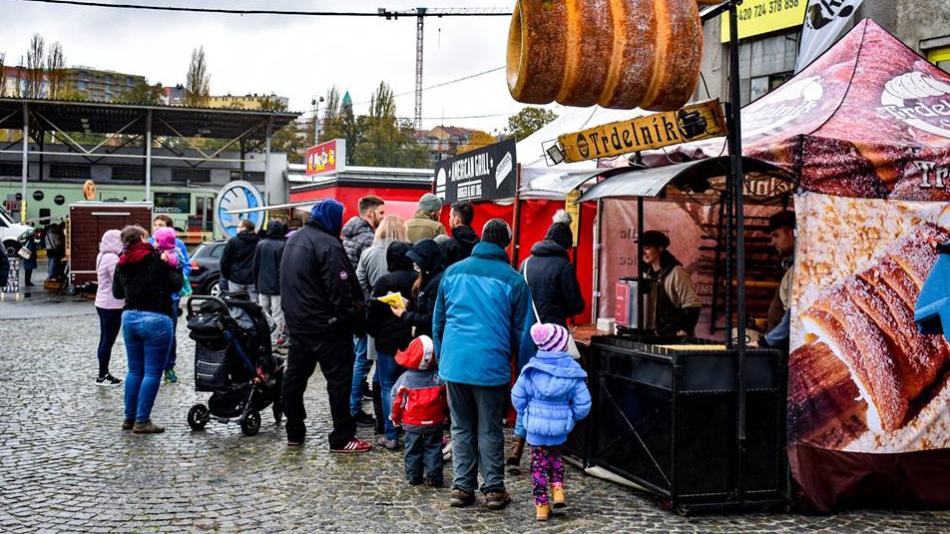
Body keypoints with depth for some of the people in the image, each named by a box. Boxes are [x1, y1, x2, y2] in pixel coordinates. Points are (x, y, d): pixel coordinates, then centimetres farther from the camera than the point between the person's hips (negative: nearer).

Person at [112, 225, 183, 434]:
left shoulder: (122, 264, 8)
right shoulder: (157, 258, -9)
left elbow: (117, 293, 20)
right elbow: (176, 285, -7)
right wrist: (175, 267, 8)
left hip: (129, 318, 6)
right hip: (155, 319, -6)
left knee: (134, 370, 17)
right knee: (153, 373, 0)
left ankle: (129, 417, 22)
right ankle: (142, 421, -1)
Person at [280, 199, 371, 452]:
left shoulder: (294, 239, 11)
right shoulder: (328, 245, -18)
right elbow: (340, 289, -21)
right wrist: (353, 319, -13)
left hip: (296, 321, 9)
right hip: (325, 325, -9)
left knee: (295, 374, 14)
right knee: (339, 378, -2)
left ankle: (294, 432, 22)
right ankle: (342, 438, 0)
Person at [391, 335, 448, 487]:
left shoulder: (405, 379, -8)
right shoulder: (439, 378, -6)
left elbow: (397, 401, -2)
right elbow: (446, 400, 3)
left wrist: (396, 418, 12)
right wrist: (445, 414, 20)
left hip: (412, 423, 0)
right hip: (434, 422, 0)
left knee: (412, 450, 13)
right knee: (433, 449, 8)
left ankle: (414, 477, 16)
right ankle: (434, 477, 5)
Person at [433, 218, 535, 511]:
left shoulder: (453, 272, 6)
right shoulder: (513, 280, -3)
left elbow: (438, 321, 13)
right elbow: (522, 332, 2)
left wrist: (441, 358, 23)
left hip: (454, 363, 3)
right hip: (491, 365, -2)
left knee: (461, 427, 13)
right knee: (490, 430, 8)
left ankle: (462, 487, 14)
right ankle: (493, 489, 12)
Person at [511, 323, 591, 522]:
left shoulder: (531, 370, -8)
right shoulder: (573, 372, -9)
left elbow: (518, 396, -2)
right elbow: (583, 403, -7)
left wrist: (526, 414, 15)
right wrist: (572, 416, 12)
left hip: (536, 425, 0)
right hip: (560, 427, 1)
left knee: (539, 462, 10)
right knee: (555, 456, 27)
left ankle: (541, 505, 12)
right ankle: (558, 489, 13)